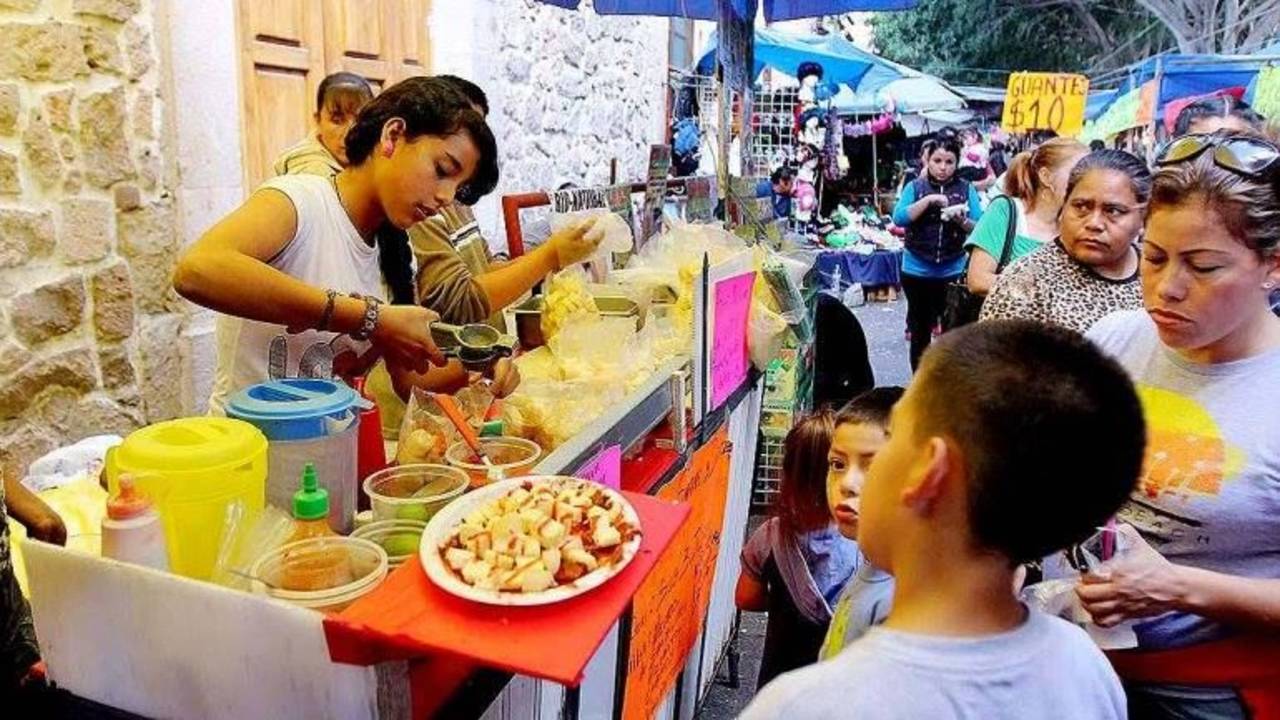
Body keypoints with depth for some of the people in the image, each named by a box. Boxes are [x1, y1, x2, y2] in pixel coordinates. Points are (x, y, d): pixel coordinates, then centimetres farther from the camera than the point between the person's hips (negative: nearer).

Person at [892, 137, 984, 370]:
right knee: (920, 330, 10)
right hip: (917, 272, 0)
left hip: (953, 272, 0)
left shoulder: (966, 189, 2)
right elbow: (899, 218, -12)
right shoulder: (915, 187, 2)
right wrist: (928, 200, -20)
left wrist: (962, 221, -21)